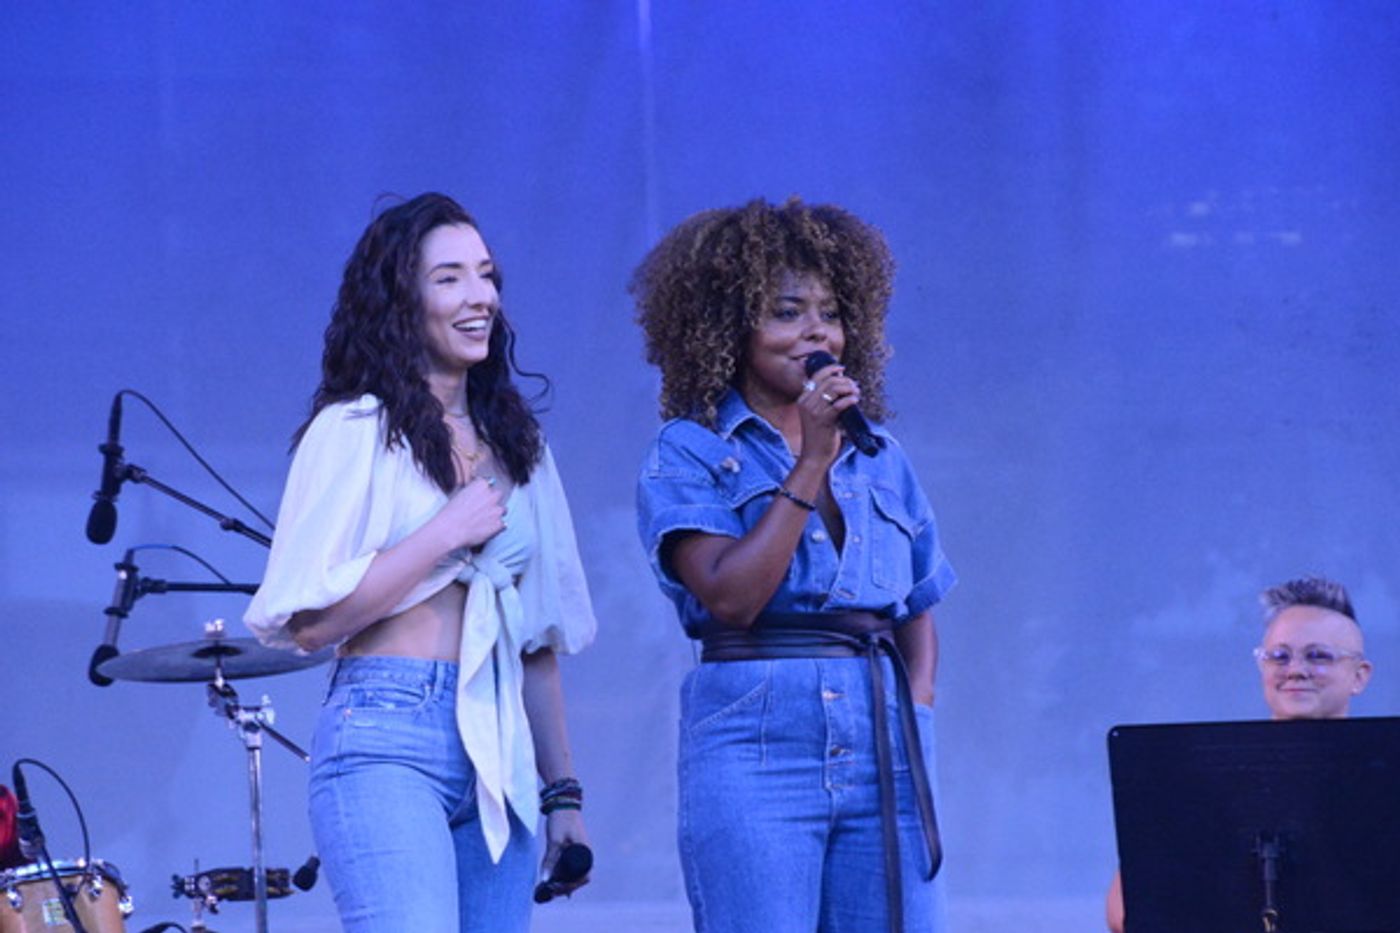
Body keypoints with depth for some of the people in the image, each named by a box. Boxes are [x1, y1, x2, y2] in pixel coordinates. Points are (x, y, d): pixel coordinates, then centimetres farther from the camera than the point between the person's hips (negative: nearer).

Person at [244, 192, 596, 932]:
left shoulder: (514, 443, 19)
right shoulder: (354, 432, 0)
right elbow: (307, 620, -8)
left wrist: (562, 788, 17)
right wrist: (445, 536, -8)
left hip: (500, 755, 6)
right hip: (386, 740, -6)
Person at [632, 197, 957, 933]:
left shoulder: (878, 456, 17)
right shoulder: (689, 452, 2)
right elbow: (731, 595, -12)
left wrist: (915, 699, 4)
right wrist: (810, 463, -12)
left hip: (886, 752, 5)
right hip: (756, 748, -5)